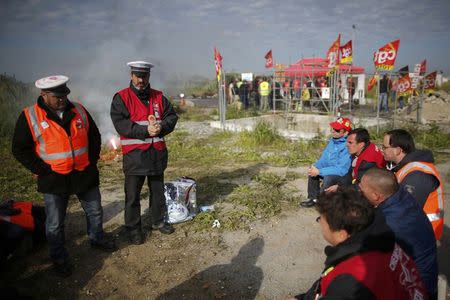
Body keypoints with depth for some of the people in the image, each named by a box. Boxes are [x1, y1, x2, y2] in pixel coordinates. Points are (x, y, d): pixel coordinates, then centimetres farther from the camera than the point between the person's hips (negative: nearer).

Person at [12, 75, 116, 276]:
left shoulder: (79, 111, 1)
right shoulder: (29, 117, -9)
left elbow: (94, 137, 11)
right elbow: (20, 150, -6)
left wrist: (91, 160, 1)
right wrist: (44, 170, -11)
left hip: (85, 175, 3)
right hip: (54, 180, -3)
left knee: (95, 211, 19)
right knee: (55, 224, 9)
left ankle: (97, 239, 44)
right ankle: (59, 258, 29)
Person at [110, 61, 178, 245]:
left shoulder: (158, 97, 8)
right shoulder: (121, 98, -5)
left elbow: (172, 116, 4)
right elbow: (120, 124, -17)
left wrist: (161, 127, -17)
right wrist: (145, 130, -26)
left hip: (157, 153, 5)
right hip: (134, 154, -4)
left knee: (158, 191, 19)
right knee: (133, 195, 5)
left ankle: (158, 221, 37)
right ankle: (133, 229, 21)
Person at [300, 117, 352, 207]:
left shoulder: (347, 146, -28)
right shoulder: (333, 140, 0)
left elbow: (341, 169, -30)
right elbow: (324, 158, 11)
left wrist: (319, 171, -27)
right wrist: (315, 167, -7)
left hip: (344, 175, -9)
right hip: (332, 170, 9)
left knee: (328, 178, -34)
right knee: (312, 171, 7)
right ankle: (313, 198, 14)